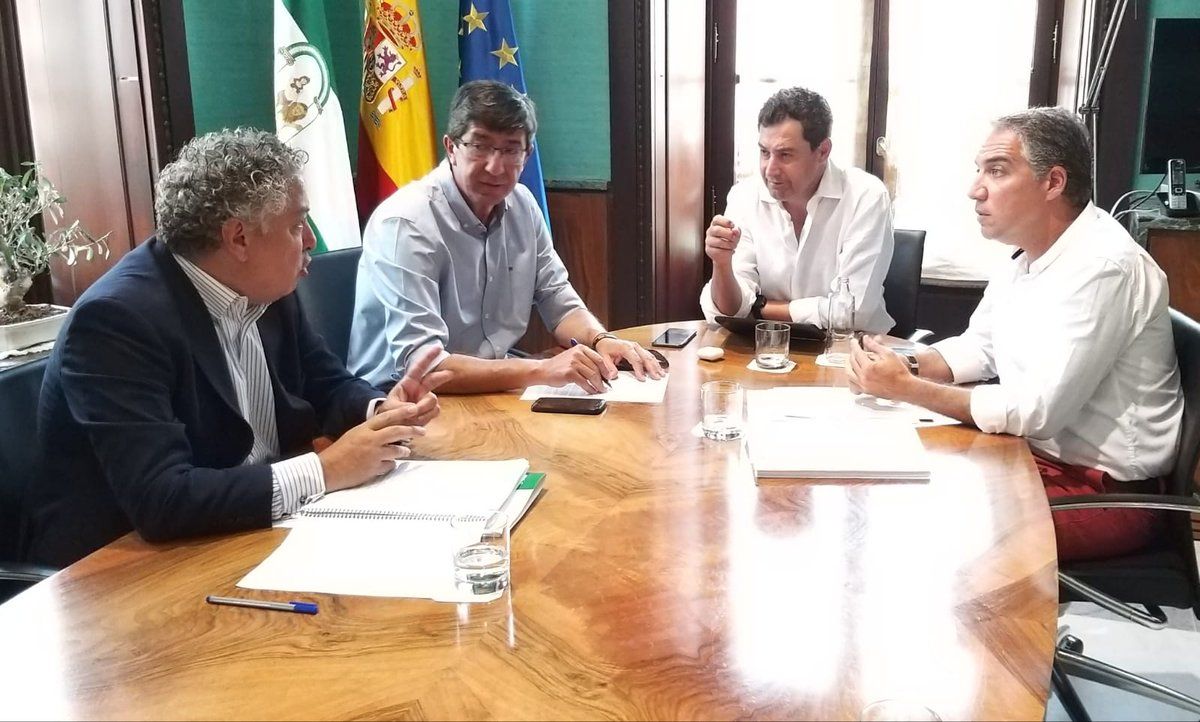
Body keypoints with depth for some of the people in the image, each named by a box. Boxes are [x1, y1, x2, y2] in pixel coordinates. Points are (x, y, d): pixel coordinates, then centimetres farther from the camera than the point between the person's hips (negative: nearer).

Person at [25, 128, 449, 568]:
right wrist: (325, 471, -26)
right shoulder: (117, 319, -23)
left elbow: (328, 386, 13)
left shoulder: (266, 289, -1)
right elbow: (160, 500, -31)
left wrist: (382, 411, -10)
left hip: (251, 533, 7)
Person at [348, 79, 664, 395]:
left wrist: (602, 341, -13)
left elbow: (559, 304, 9)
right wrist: (542, 370, -33)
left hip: (497, 384, 7)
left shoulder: (522, 205, 1)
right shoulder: (406, 225, -20)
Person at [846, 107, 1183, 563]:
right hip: (1037, 454, 9)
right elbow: (979, 347, 16)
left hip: (1104, 489, -8)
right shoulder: (1028, 255, 6)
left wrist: (907, 389, -22)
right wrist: (905, 364, -4)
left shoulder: (1102, 267, -23)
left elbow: (1037, 411, -26)